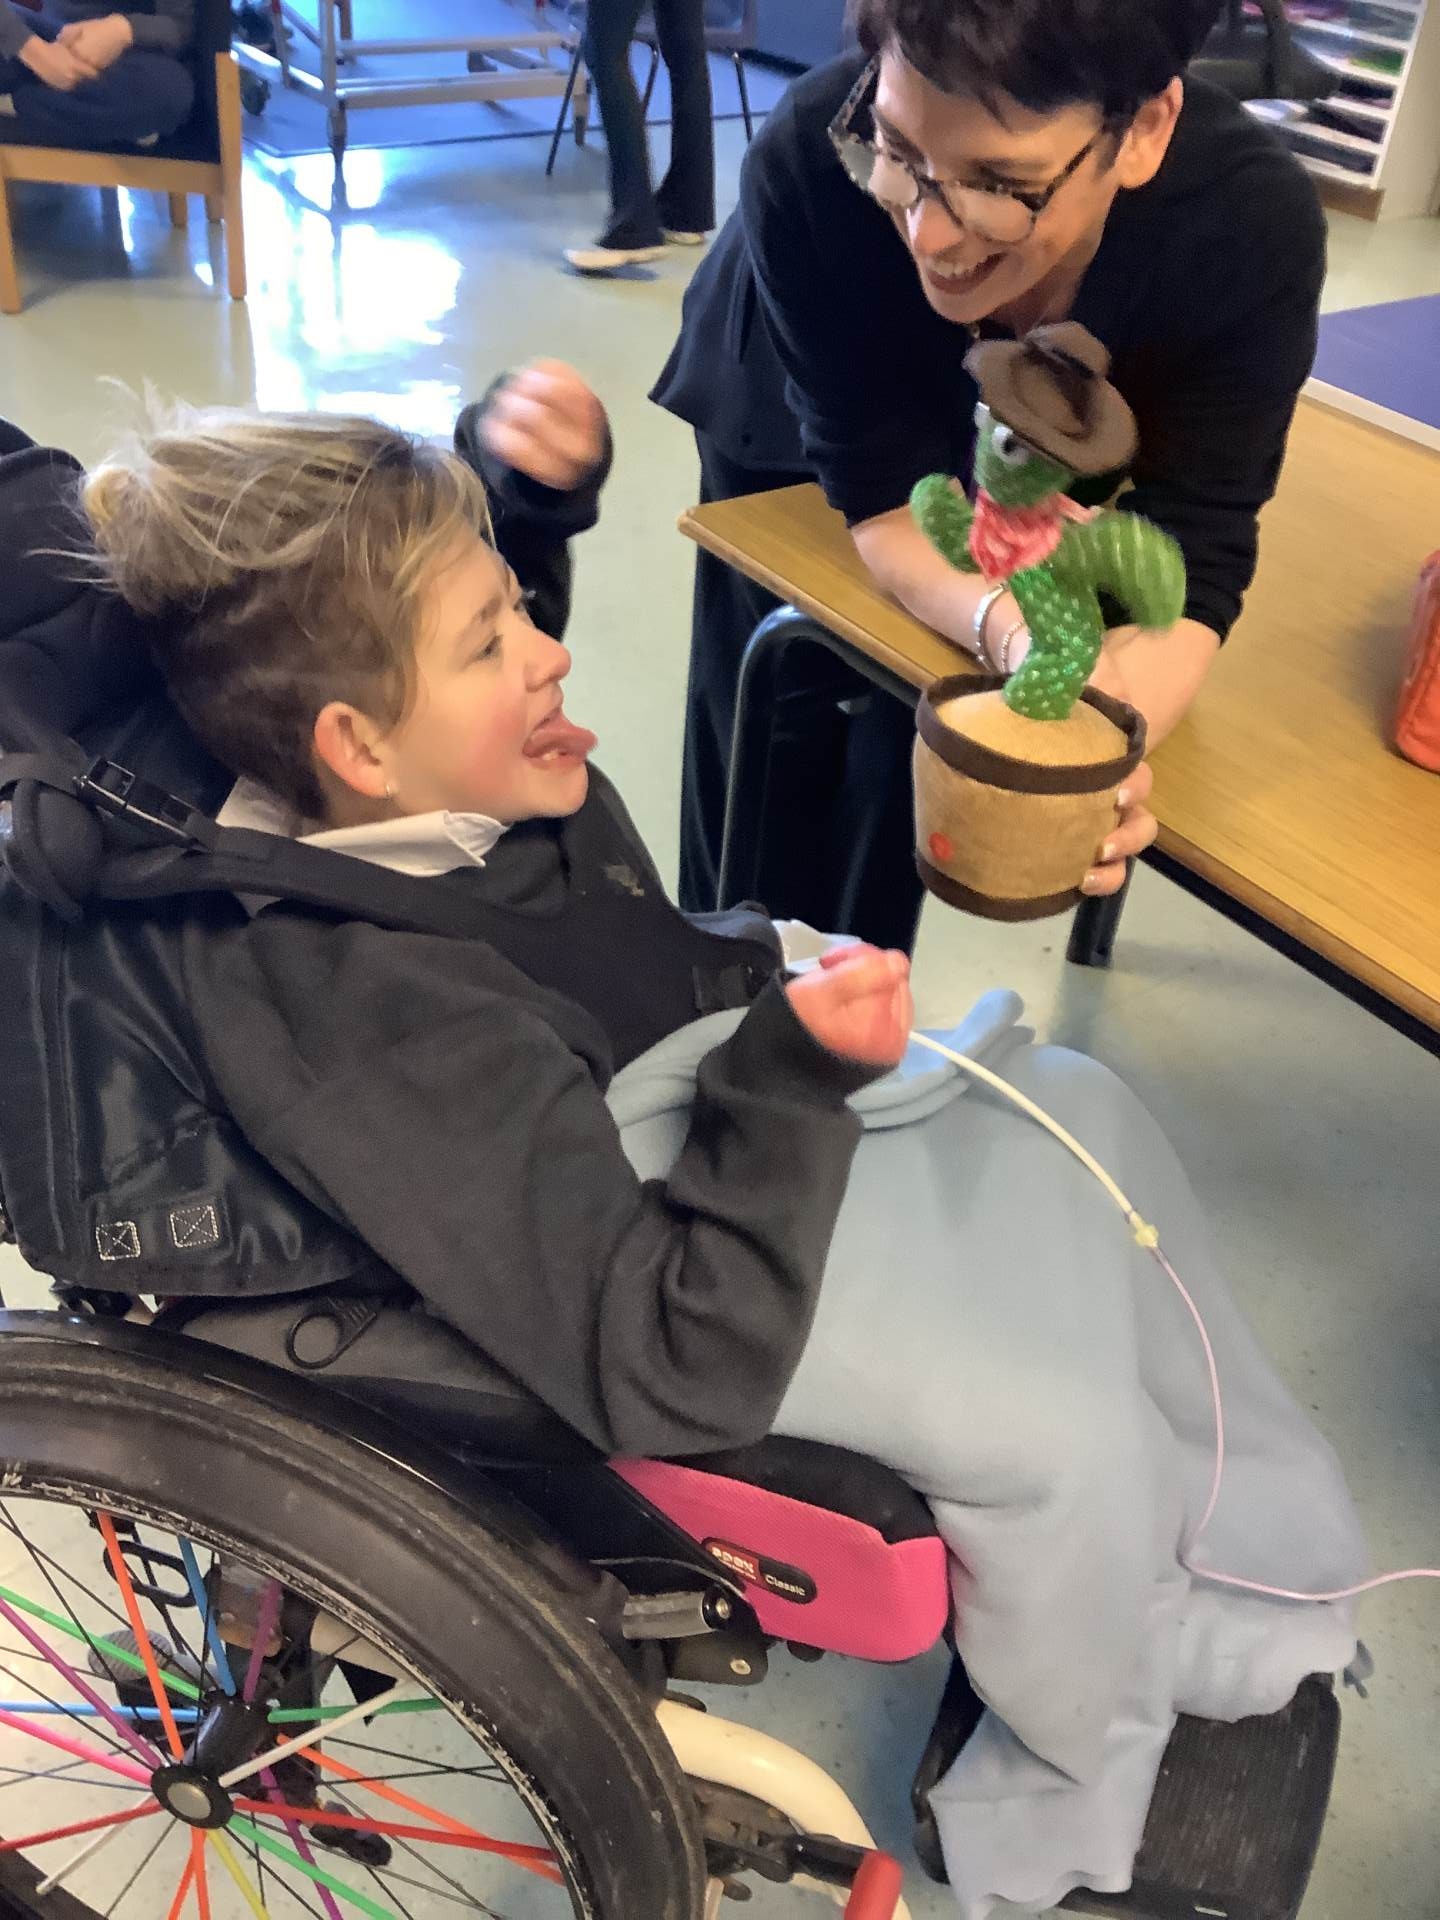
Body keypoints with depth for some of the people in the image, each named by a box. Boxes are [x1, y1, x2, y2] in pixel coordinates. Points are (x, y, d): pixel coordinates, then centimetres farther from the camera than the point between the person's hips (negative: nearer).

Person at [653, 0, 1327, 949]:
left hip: (1020, 456, 1)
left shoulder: (1252, 221, -37)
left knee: (904, 745, 8)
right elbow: (884, 485, -32)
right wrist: (1015, 634, -53)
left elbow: (1192, 546, -33)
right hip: (795, 437, -1)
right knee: (772, 742, 7)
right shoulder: (810, 161, -40)